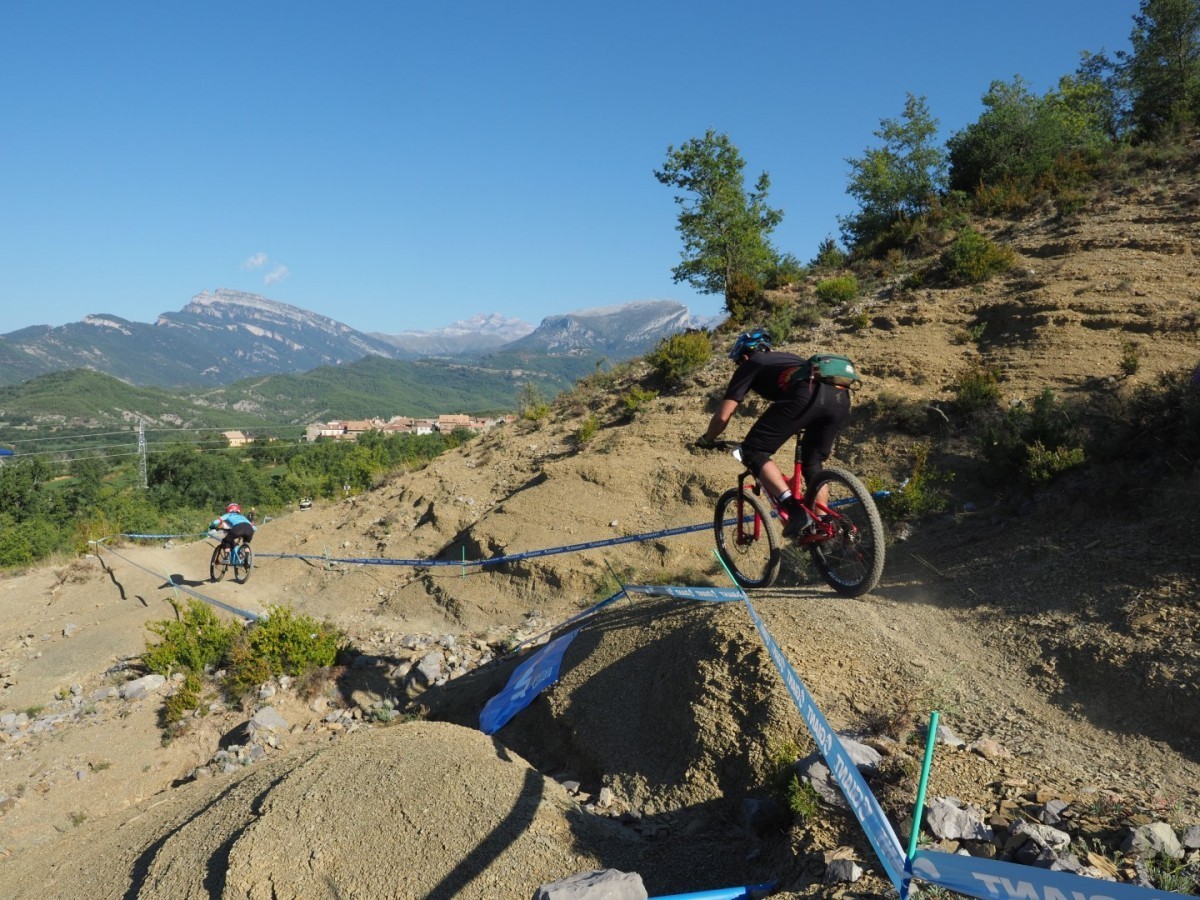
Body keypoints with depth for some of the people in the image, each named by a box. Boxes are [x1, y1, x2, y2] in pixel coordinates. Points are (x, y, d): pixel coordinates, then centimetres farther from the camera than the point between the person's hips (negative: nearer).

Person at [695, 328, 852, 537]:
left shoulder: (750, 365, 23)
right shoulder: (788, 357, 41)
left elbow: (722, 416, 16)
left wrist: (706, 440, 34)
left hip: (805, 396, -7)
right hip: (841, 397, 7)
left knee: (753, 452, 2)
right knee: (813, 463, 25)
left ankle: (795, 511, -11)